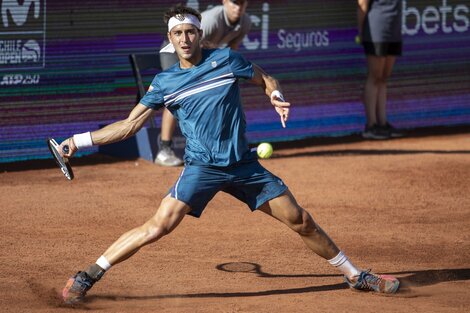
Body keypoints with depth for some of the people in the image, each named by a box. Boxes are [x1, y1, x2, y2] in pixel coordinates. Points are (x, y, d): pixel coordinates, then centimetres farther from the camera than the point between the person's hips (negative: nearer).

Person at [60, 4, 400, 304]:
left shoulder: (226, 59, 2)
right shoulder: (164, 82, 3)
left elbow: (267, 80, 14)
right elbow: (130, 124, 4)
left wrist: (277, 96, -10)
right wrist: (80, 140, -3)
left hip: (244, 165, 2)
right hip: (201, 168, -1)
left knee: (300, 220, 2)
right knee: (159, 225, -20)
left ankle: (355, 275, 17)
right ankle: (88, 276, -11)